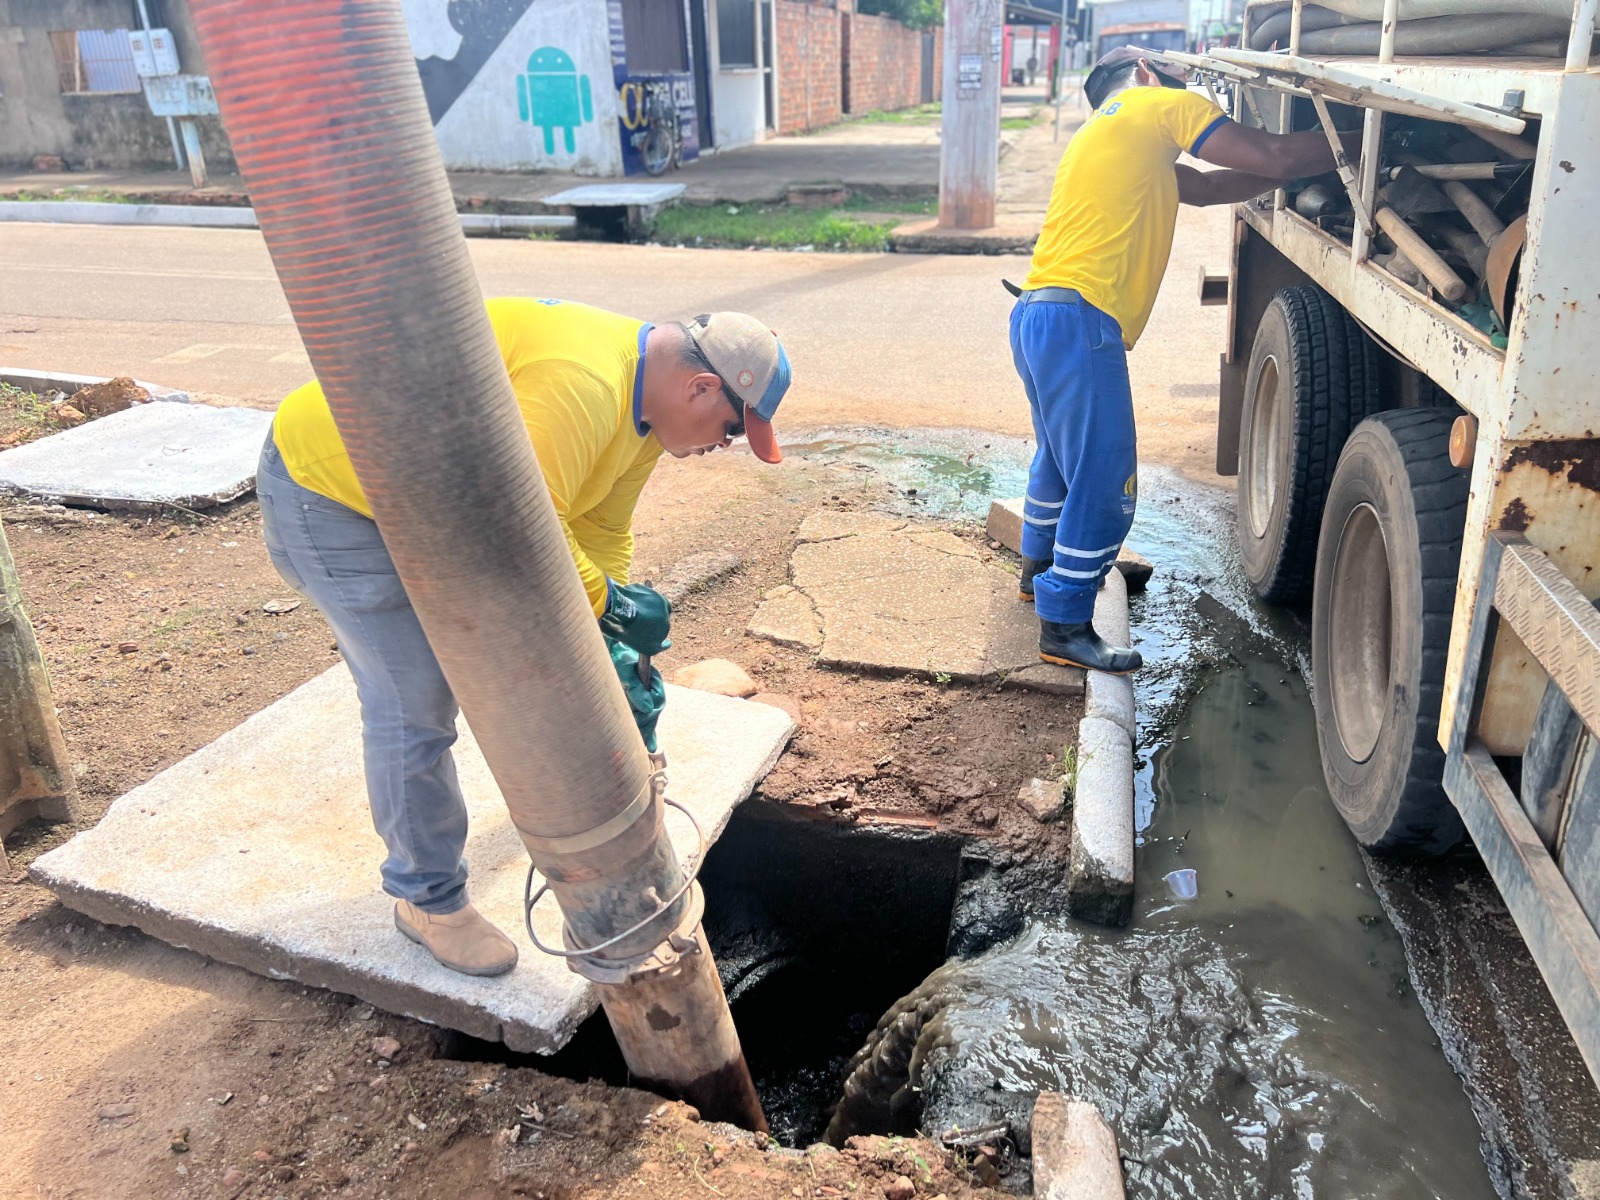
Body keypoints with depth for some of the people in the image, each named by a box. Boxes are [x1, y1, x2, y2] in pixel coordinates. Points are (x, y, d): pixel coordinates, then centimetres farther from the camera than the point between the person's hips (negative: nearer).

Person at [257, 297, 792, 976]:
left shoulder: (645, 402, 0)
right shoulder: (579, 385, -34)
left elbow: (599, 534, 4)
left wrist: (620, 654, -1)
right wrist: (609, 601, -23)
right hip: (329, 491, -9)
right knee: (413, 705, -7)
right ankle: (428, 899, 12)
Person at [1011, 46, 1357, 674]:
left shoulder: (1103, 134, 30)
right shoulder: (1159, 105, 4)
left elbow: (1207, 186, 28)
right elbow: (1275, 156, 0)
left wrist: (1301, 167, 25)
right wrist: (1355, 143, 15)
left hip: (1036, 313, 10)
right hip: (1079, 321, -10)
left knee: (1062, 456, 27)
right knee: (1104, 484, -6)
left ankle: (1041, 569, 44)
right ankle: (1065, 627, 0)